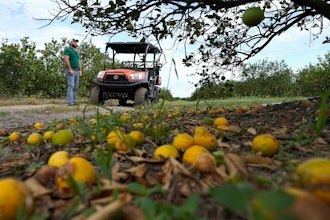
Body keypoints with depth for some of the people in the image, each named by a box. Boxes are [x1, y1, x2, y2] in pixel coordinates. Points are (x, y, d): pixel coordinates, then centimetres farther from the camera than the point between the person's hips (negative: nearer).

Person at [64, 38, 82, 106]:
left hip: (77, 71, 8)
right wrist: (70, 69, -19)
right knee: (71, 86, -13)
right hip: (71, 71, -8)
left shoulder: (76, 52, 24)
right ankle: (70, 102, -14)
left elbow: (79, 62, 24)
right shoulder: (68, 49, -1)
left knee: (75, 87, 6)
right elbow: (66, 60, -13)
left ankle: (74, 101, 9)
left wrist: (80, 70, 13)